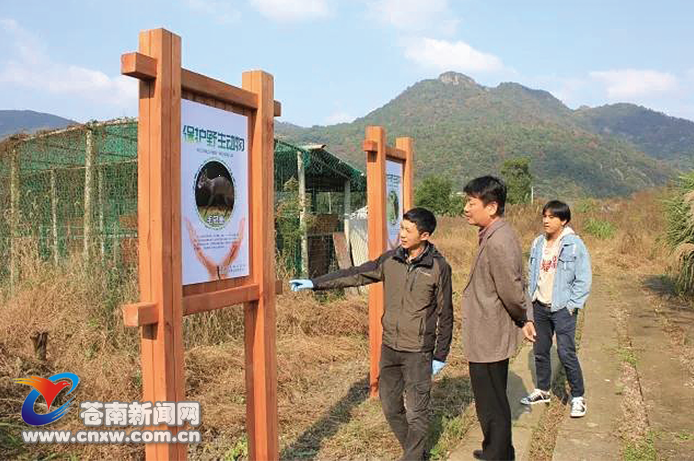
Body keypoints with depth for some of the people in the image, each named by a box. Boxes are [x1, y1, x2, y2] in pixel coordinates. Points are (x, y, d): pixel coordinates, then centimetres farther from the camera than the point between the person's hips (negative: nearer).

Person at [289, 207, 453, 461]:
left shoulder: (439, 267, -12)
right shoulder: (391, 259, -1)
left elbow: (445, 314, -6)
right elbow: (355, 275, 2)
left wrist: (440, 355, -3)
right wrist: (315, 283, -3)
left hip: (418, 352, -5)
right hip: (389, 347, 5)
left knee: (416, 412, 5)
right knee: (389, 405, 15)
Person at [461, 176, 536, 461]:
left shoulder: (498, 243, -25)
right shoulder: (497, 235, 7)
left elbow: (511, 291, -24)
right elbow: (514, 290, 12)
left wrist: (521, 318, -5)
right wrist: (525, 318, 9)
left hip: (488, 340, -10)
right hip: (491, 337, 10)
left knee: (492, 408, 6)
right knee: (495, 403, 24)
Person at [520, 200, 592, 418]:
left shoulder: (575, 244, -10)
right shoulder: (538, 243, 6)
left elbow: (583, 280, -8)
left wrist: (572, 305, -11)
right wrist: (531, 298, 8)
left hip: (562, 308, -6)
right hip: (540, 306, 6)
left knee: (566, 353, -6)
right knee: (540, 351, 15)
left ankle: (578, 398, 10)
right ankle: (542, 391, 31)